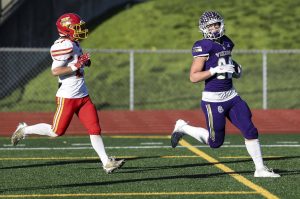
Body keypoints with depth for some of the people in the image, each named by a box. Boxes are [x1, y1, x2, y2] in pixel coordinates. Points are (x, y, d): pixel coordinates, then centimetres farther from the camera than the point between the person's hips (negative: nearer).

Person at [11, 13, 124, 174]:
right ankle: (24, 130, 20)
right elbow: (55, 71, -23)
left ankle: (107, 163, 1)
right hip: (67, 97, -8)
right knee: (56, 132, 1)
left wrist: (84, 62, 8)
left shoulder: (75, 44, 12)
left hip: (83, 96, 8)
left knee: (95, 129, 2)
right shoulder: (64, 45, -17)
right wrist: (76, 65, -23)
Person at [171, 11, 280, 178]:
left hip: (231, 95, 7)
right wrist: (217, 70, -24)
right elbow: (193, 77, -18)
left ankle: (260, 169, 9)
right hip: (213, 99, -7)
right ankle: (183, 128, 23)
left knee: (251, 131, 0)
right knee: (215, 142, 3)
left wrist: (236, 70, 8)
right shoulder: (204, 47, -14)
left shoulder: (226, 43, 9)